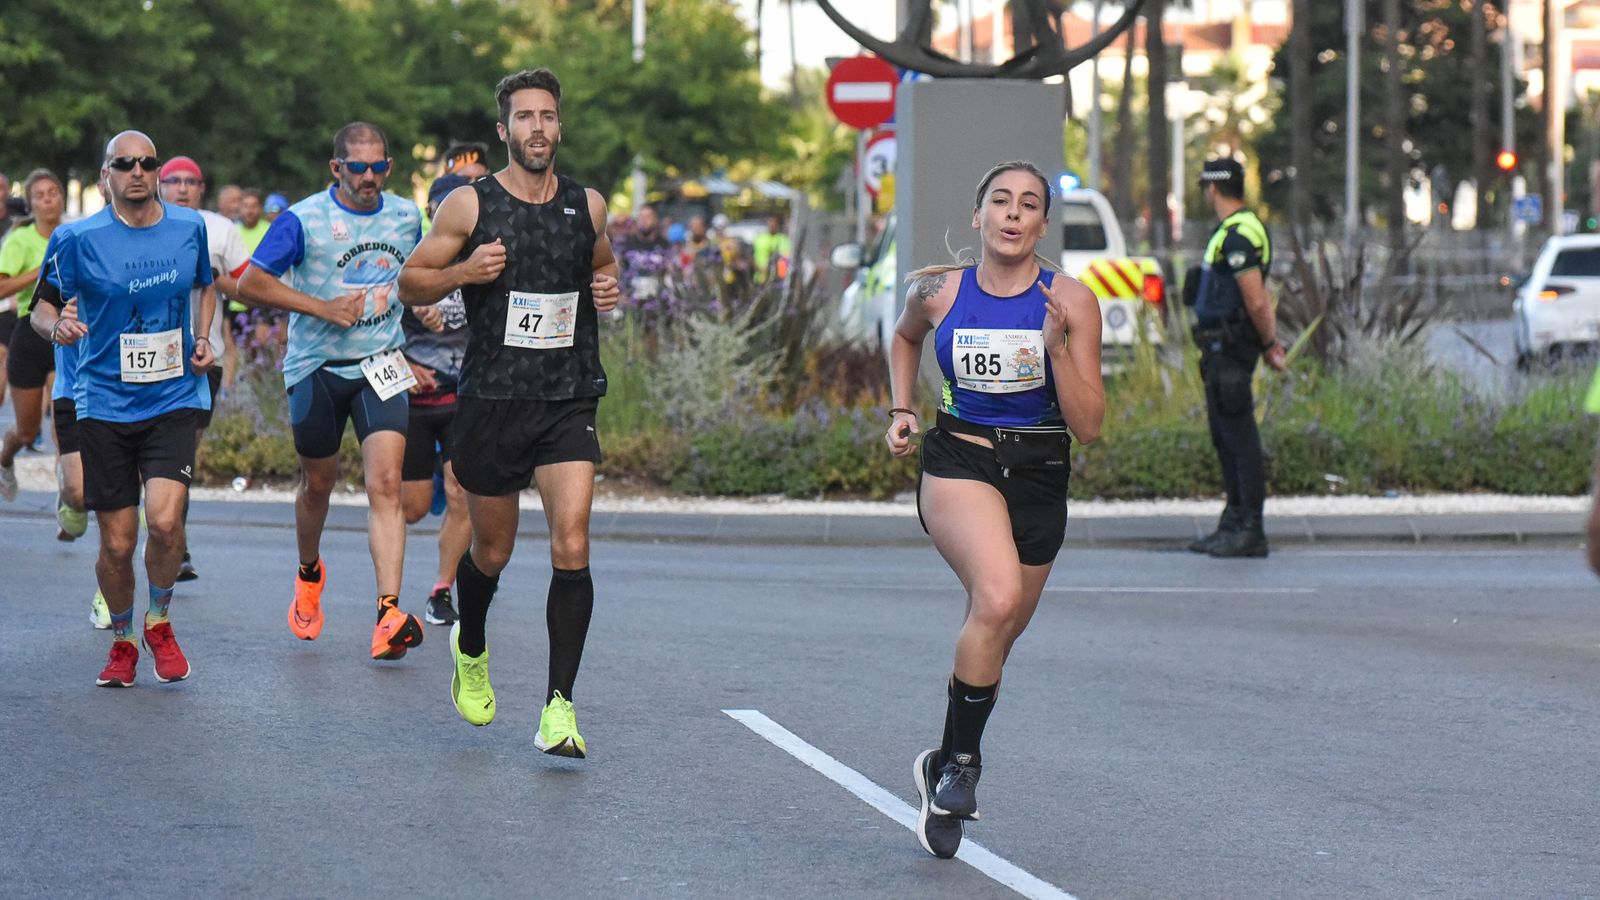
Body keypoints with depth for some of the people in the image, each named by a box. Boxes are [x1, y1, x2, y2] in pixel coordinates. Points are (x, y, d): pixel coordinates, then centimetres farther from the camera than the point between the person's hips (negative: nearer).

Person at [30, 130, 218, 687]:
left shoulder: (189, 227, 3)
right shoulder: (77, 239, -6)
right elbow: (42, 307, 2)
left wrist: (203, 338, 7)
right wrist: (56, 328, -20)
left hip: (174, 397, 1)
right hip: (105, 405, -1)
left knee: (165, 519, -19)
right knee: (117, 543, 0)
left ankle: (159, 623, 8)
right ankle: (122, 641, 26)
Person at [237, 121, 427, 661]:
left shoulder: (406, 216, 5)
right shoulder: (304, 220, -8)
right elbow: (250, 283, -10)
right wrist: (323, 307, -16)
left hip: (380, 367, 1)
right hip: (317, 368, -1)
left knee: (385, 483, -15)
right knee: (319, 482, 14)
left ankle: (389, 615, -24)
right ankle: (309, 573, 46)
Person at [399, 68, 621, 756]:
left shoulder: (588, 205, 7)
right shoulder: (470, 205, -2)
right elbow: (410, 283, 4)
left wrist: (608, 288, 4)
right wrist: (463, 272, -15)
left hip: (569, 402, 1)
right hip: (492, 398, -1)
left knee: (571, 547, -15)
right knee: (491, 552, 12)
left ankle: (559, 706, -12)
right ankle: (470, 650, 45)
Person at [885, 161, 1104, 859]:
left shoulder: (1071, 303, -7)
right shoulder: (938, 291, -3)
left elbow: (1088, 427, -10)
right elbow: (905, 336, 23)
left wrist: (1057, 348, -22)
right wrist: (901, 411, 10)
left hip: (1039, 477, 2)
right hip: (959, 462, -2)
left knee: (992, 640, 14)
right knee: (998, 598, -30)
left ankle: (944, 765, 39)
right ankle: (961, 763, -16)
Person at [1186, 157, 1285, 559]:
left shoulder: (1237, 235, -17)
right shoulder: (1243, 228, 17)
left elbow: (1256, 302, -21)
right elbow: (1260, 297, 19)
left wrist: (1268, 344, -8)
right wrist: (1271, 341, 12)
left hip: (1229, 347, -11)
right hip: (1220, 348, 11)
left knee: (1238, 436, -8)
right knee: (1224, 435, 15)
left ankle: (1250, 531, -7)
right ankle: (1234, 522, 22)